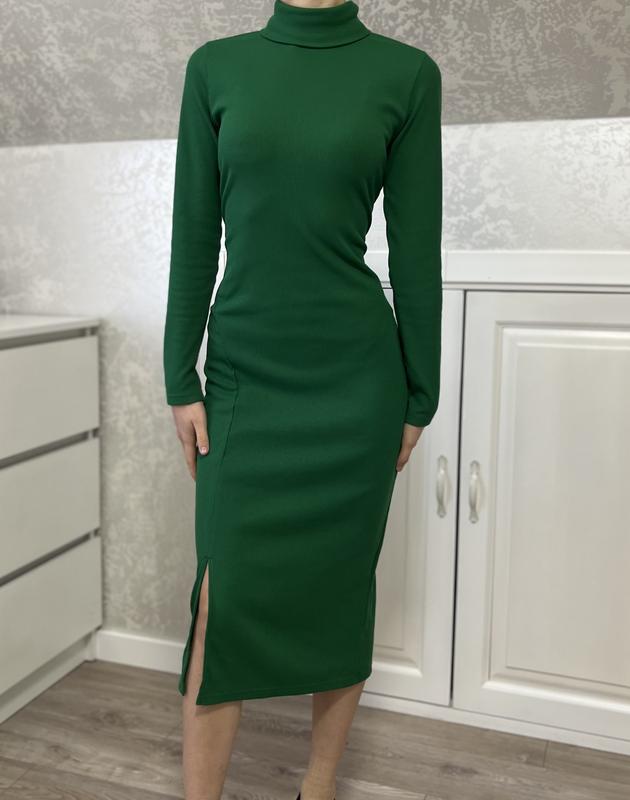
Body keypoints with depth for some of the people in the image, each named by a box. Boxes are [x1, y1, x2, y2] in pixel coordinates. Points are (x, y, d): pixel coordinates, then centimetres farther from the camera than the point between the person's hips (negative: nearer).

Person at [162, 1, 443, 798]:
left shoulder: (406, 72, 1)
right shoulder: (215, 66, 5)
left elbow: (416, 247, 1)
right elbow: (194, 234, 4)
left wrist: (419, 397, 2)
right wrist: (181, 380, 2)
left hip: (355, 375, 0)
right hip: (245, 372, 1)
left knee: (340, 586, 9)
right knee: (223, 594, 0)